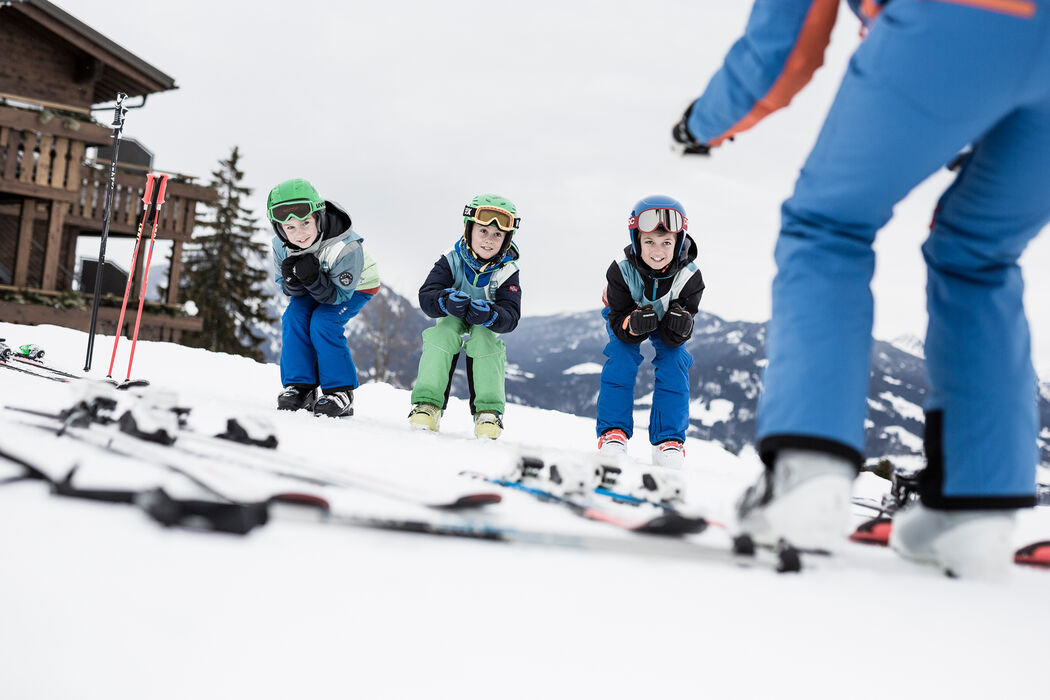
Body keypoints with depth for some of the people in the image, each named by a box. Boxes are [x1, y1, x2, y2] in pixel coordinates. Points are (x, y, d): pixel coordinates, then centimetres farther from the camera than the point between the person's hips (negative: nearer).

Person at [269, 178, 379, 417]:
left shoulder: (346, 247, -37)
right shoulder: (281, 245, -24)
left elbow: (339, 295, -28)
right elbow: (287, 288, -11)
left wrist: (314, 280, -46)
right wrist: (292, 282, -35)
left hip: (354, 288, -5)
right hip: (315, 289, 5)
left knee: (323, 322, -25)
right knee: (293, 317, -19)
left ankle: (341, 391, -15)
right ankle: (300, 388, -9)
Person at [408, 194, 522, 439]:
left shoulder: (507, 272, -18)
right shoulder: (451, 260, -18)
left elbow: (511, 317, -27)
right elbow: (426, 297, -25)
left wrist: (489, 315, -49)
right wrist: (447, 301, -48)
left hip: (485, 329, 0)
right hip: (451, 323, 0)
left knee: (483, 336, -32)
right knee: (443, 330, -32)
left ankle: (489, 411, -27)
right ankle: (427, 402, -31)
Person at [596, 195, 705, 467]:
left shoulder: (689, 276, -33)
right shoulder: (621, 270, -36)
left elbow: (674, 338, -25)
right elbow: (618, 320, -28)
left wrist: (679, 327, -49)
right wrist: (633, 325, -51)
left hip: (666, 322, 1)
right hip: (628, 317, -1)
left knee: (675, 364, -18)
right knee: (621, 360, -23)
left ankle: (669, 441, -10)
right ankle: (613, 432, -13)